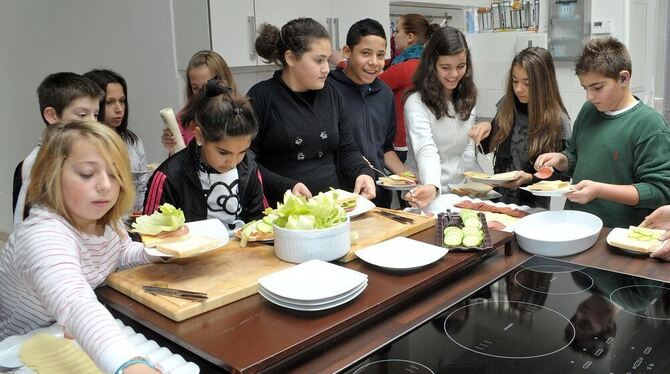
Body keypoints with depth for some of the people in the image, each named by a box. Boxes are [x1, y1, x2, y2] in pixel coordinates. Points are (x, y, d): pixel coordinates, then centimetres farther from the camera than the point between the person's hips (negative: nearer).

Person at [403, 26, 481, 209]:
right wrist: (432, 186, -43)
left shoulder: (466, 99, 10)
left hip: (460, 191, 6)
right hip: (431, 189, -6)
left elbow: (468, 148, 12)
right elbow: (426, 151, -25)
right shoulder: (416, 103, -13)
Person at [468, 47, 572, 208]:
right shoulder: (507, 105, 3)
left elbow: (562, 177, -4)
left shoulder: (558, 122, -9)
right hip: (498, 198, 3)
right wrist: (486, 128, -3)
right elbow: (489, 147, 17)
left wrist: (530, 178, -20)